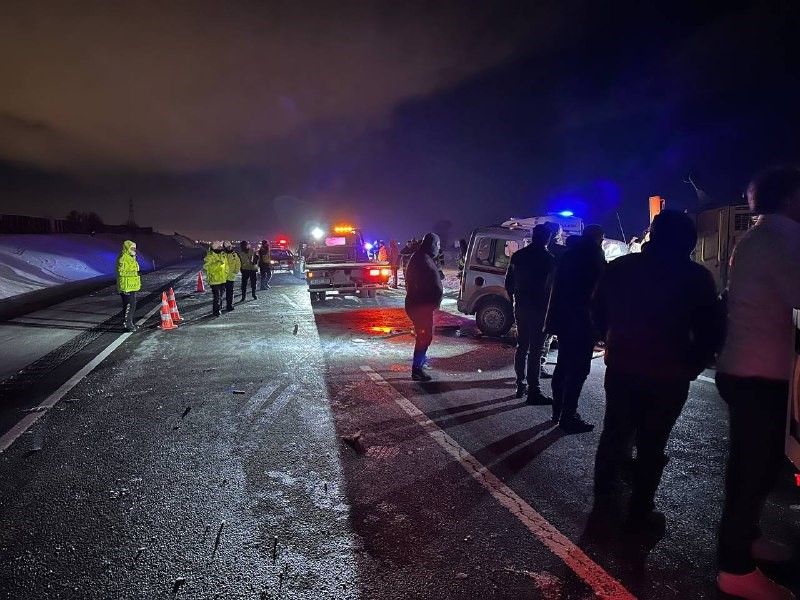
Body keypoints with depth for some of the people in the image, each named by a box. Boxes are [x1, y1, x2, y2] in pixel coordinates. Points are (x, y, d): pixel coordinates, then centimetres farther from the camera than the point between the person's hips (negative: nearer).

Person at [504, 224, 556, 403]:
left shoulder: (518, 256, 6)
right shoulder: (549, 259, -11)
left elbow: (508, 282, 10)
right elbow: (551, 286, -9)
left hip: (521, 308, 6)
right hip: (539, 309, -6)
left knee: (521, 346, 15)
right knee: (535, 350, -3)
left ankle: (520, 385, 22)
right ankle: (533, 391, 0)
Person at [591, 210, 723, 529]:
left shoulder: (620, 267, 2)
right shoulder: (696, 276, -7)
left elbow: (598, 312, 7)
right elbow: (710, 331, -6)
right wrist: (692, 366, 6)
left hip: (621, 367, 3)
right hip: (668, 374, -3)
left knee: (614, 432, 17)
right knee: (651, 443, 7)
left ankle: (604, 493, 29)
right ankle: (640, 512, 17)